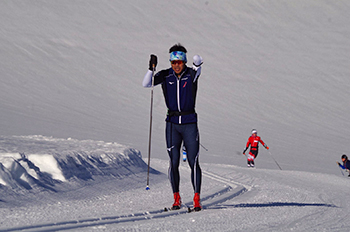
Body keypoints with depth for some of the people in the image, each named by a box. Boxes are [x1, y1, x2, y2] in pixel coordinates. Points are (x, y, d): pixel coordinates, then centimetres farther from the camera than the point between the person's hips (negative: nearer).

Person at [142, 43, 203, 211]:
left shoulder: (191, 73, -6)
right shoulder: (166, 75, 1)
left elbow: (197, 65, -28)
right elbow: (146, 84, -10)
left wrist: (197, 63, -51)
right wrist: (151, 68, -24)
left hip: (190, 123, -2)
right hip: (172, 123, 2)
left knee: (193, 162, -6)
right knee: (173, 163, 0)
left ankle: (197, 199, -1)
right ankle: (176, 198, 11)